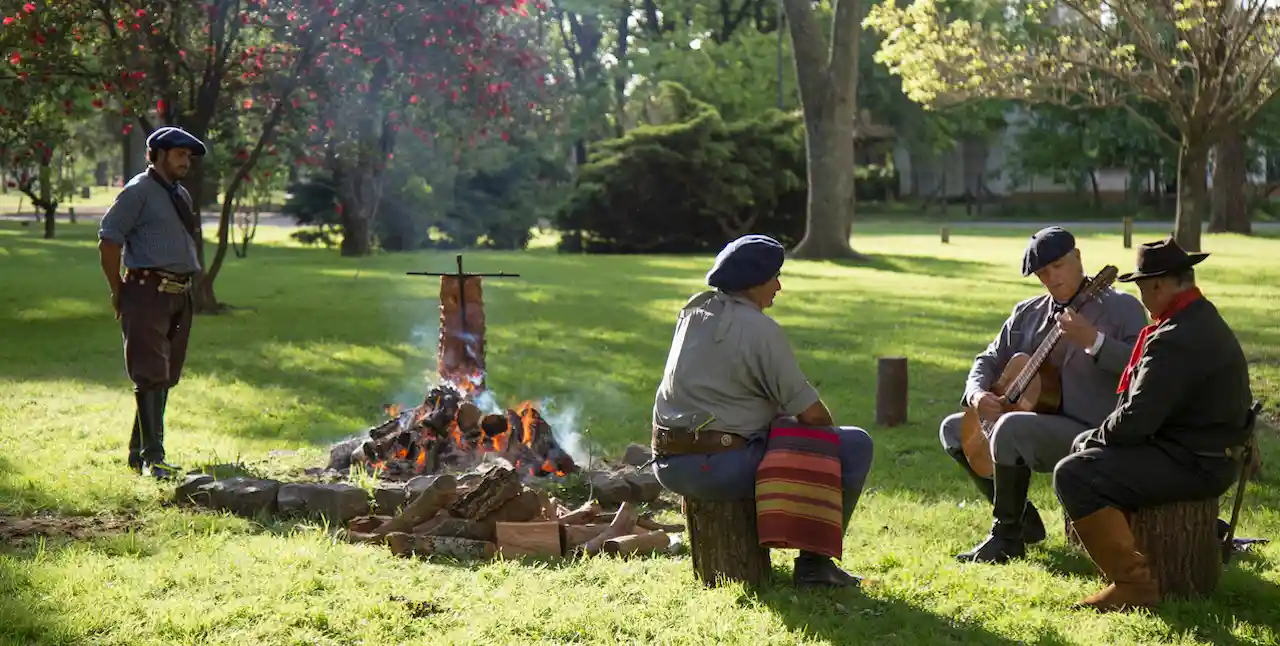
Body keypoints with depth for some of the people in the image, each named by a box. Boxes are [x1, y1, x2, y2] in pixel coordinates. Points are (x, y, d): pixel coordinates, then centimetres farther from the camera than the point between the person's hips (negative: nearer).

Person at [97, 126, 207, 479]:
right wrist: (118, 290, -6)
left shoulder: (181, 196, 19)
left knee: (165, 378, 11)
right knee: (151, 376, -11)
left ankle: (138, 453, 21)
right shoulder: (138, 191, -6)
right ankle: (152, 458, -11)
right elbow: (108, 240, -9)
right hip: (148, 291, -8)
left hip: (179, 294, 8)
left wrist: (185, 286, 18)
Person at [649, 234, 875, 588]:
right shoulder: (759, 329, -12)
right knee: (856, 445, -3)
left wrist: (783, 414, 23)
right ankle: (814, 562, 2)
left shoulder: (694, 312, 12)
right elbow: (811, 414, -10)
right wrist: (829, 431, 13)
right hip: (722, 470, -9)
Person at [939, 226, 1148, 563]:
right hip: (1036, 418, 9)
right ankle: (1023, 519, 11)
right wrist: (976, 394, -5)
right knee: (954, 429, 9)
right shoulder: (1028, 313, 12)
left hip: (1091, 433, -8)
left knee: (1011, 427, -32)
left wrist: (1093, 340, -32)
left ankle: (1007, 537, -15)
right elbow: (990, 359, 17)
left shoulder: (1121, 307, -7)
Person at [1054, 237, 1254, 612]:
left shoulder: (1177, 340, -24)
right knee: (1085, 446, 22)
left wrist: (1097, 438, -5)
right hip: (1208, 452, 11)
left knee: (1073, 475, -19)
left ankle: (1133, 584, -16)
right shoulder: (1204, 319, 11)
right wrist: (1093, 440, 10)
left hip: (1194, 465, -11)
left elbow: (1135, 419, -25)